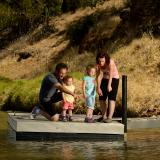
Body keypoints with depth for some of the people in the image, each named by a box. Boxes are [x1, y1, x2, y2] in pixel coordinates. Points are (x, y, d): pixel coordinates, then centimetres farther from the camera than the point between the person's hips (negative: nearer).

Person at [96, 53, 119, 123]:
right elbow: (98, 76, -15)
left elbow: (110, 74, -41)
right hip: (105, 79, 6)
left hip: (114, 79, -6)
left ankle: (110, 117, -20)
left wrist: (109, 85, -51)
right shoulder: (98, 64, -15)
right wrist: (98, 88, -21)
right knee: (101, 98, 5)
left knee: (111, 98, -16)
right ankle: (104, 116, 19)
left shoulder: (110, 62, -30)